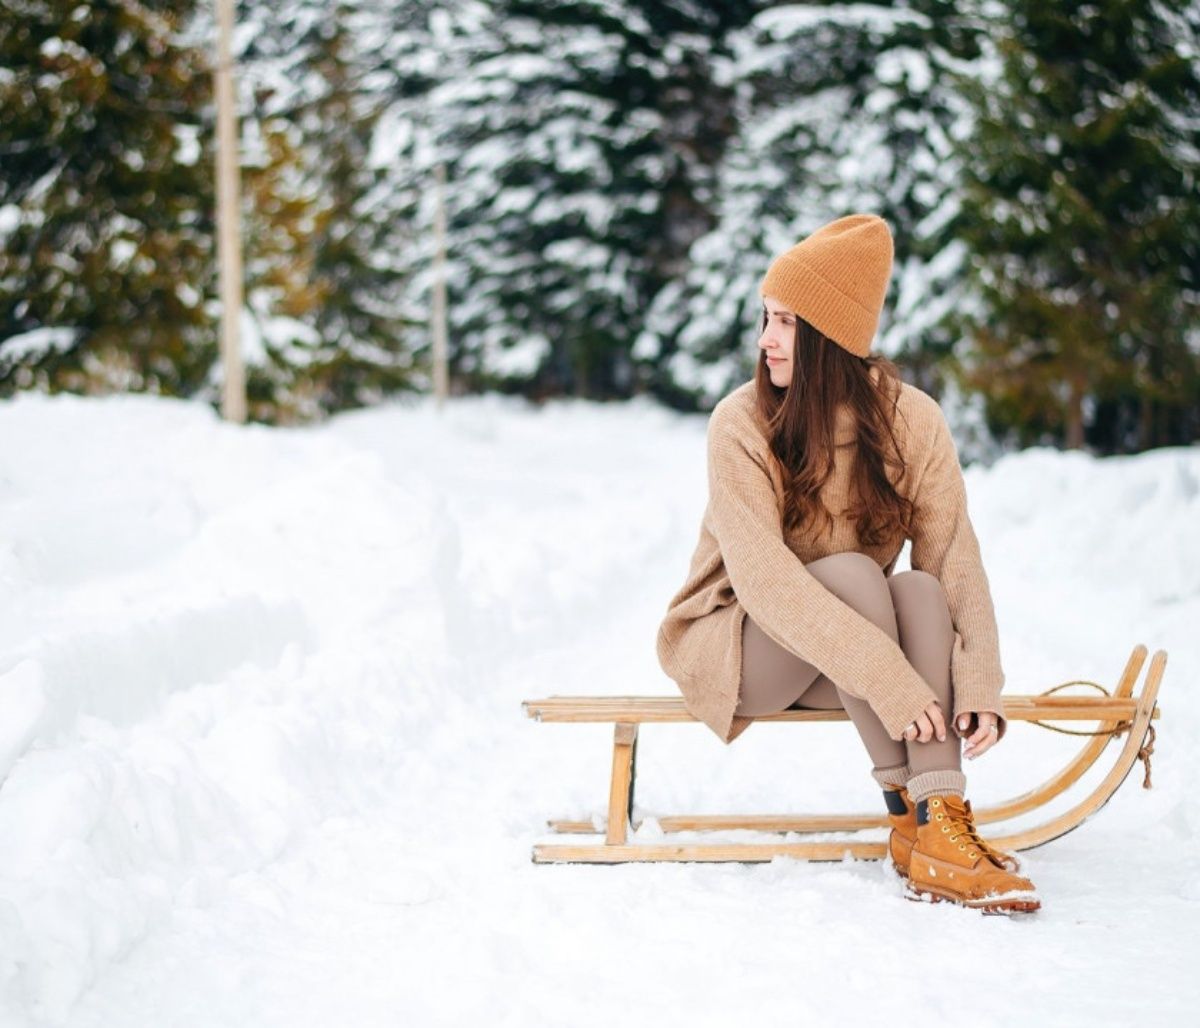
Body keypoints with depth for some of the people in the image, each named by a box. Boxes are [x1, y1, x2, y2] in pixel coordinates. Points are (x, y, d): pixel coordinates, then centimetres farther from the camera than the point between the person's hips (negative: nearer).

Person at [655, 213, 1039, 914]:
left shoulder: (910, 420, -10)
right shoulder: (742, 424, -20)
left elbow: (956, 561, -15)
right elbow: (764, 579, -29)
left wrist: (979, 689, -30)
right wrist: (890, 680, -37)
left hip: (839, 666, 3)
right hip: (734, 646, -3)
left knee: (921, 590, -28)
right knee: (852, 572, -31)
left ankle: (942, 829, -37)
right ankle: (907, 810, -26)